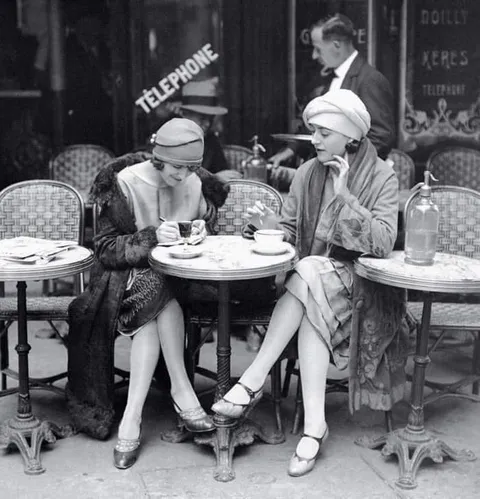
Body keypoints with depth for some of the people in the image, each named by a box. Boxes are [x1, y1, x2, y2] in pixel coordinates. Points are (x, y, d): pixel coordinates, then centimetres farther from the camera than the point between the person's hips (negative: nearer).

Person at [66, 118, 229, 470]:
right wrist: (152, 236, -25)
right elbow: (105, 248, -11)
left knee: (154, 313, -31)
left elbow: (201, 246, 15)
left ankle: (132, 418, -32)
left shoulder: (197, 184, 3)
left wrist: (202, 231, -10)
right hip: (128, 275, -2)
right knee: (158, 295, -35)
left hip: (176, 278, 2)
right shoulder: (125, 183, -8)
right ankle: (182, 392, -29)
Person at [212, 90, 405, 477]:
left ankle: (253, 383, -28)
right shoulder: (308, 173, 6)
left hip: (357, 284, -3)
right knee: (313, 313, -31)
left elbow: (383, 243, -16)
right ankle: (314, 425, -31)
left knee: (309, 276, -33)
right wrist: (267, 225, -15)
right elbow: (291, 234, 7)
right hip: (312, 279, 3)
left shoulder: (382, 178, -5)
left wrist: (344, 197, -21)